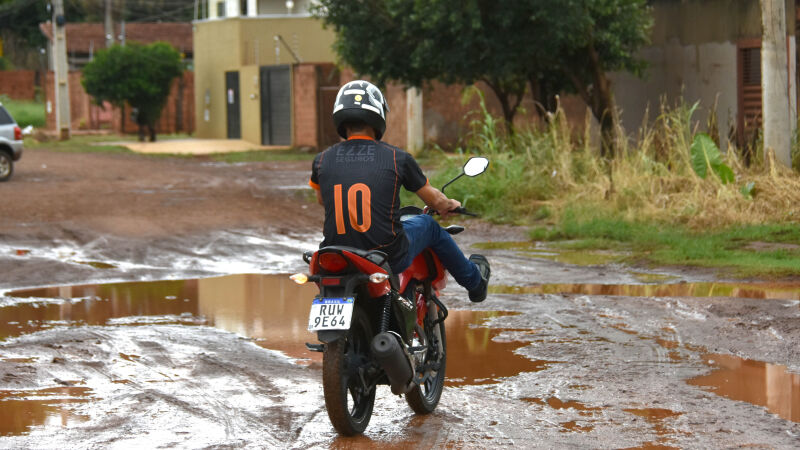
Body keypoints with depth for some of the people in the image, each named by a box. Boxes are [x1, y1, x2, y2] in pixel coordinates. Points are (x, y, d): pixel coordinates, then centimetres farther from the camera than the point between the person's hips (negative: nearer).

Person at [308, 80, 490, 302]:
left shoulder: (322, 160, -1)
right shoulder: (397, 158, -6)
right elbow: (435, 200, 8)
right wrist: (449, 205, 33)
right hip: (390, 258, -2)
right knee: (428, 225, 28)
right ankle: (474, 281, 47)